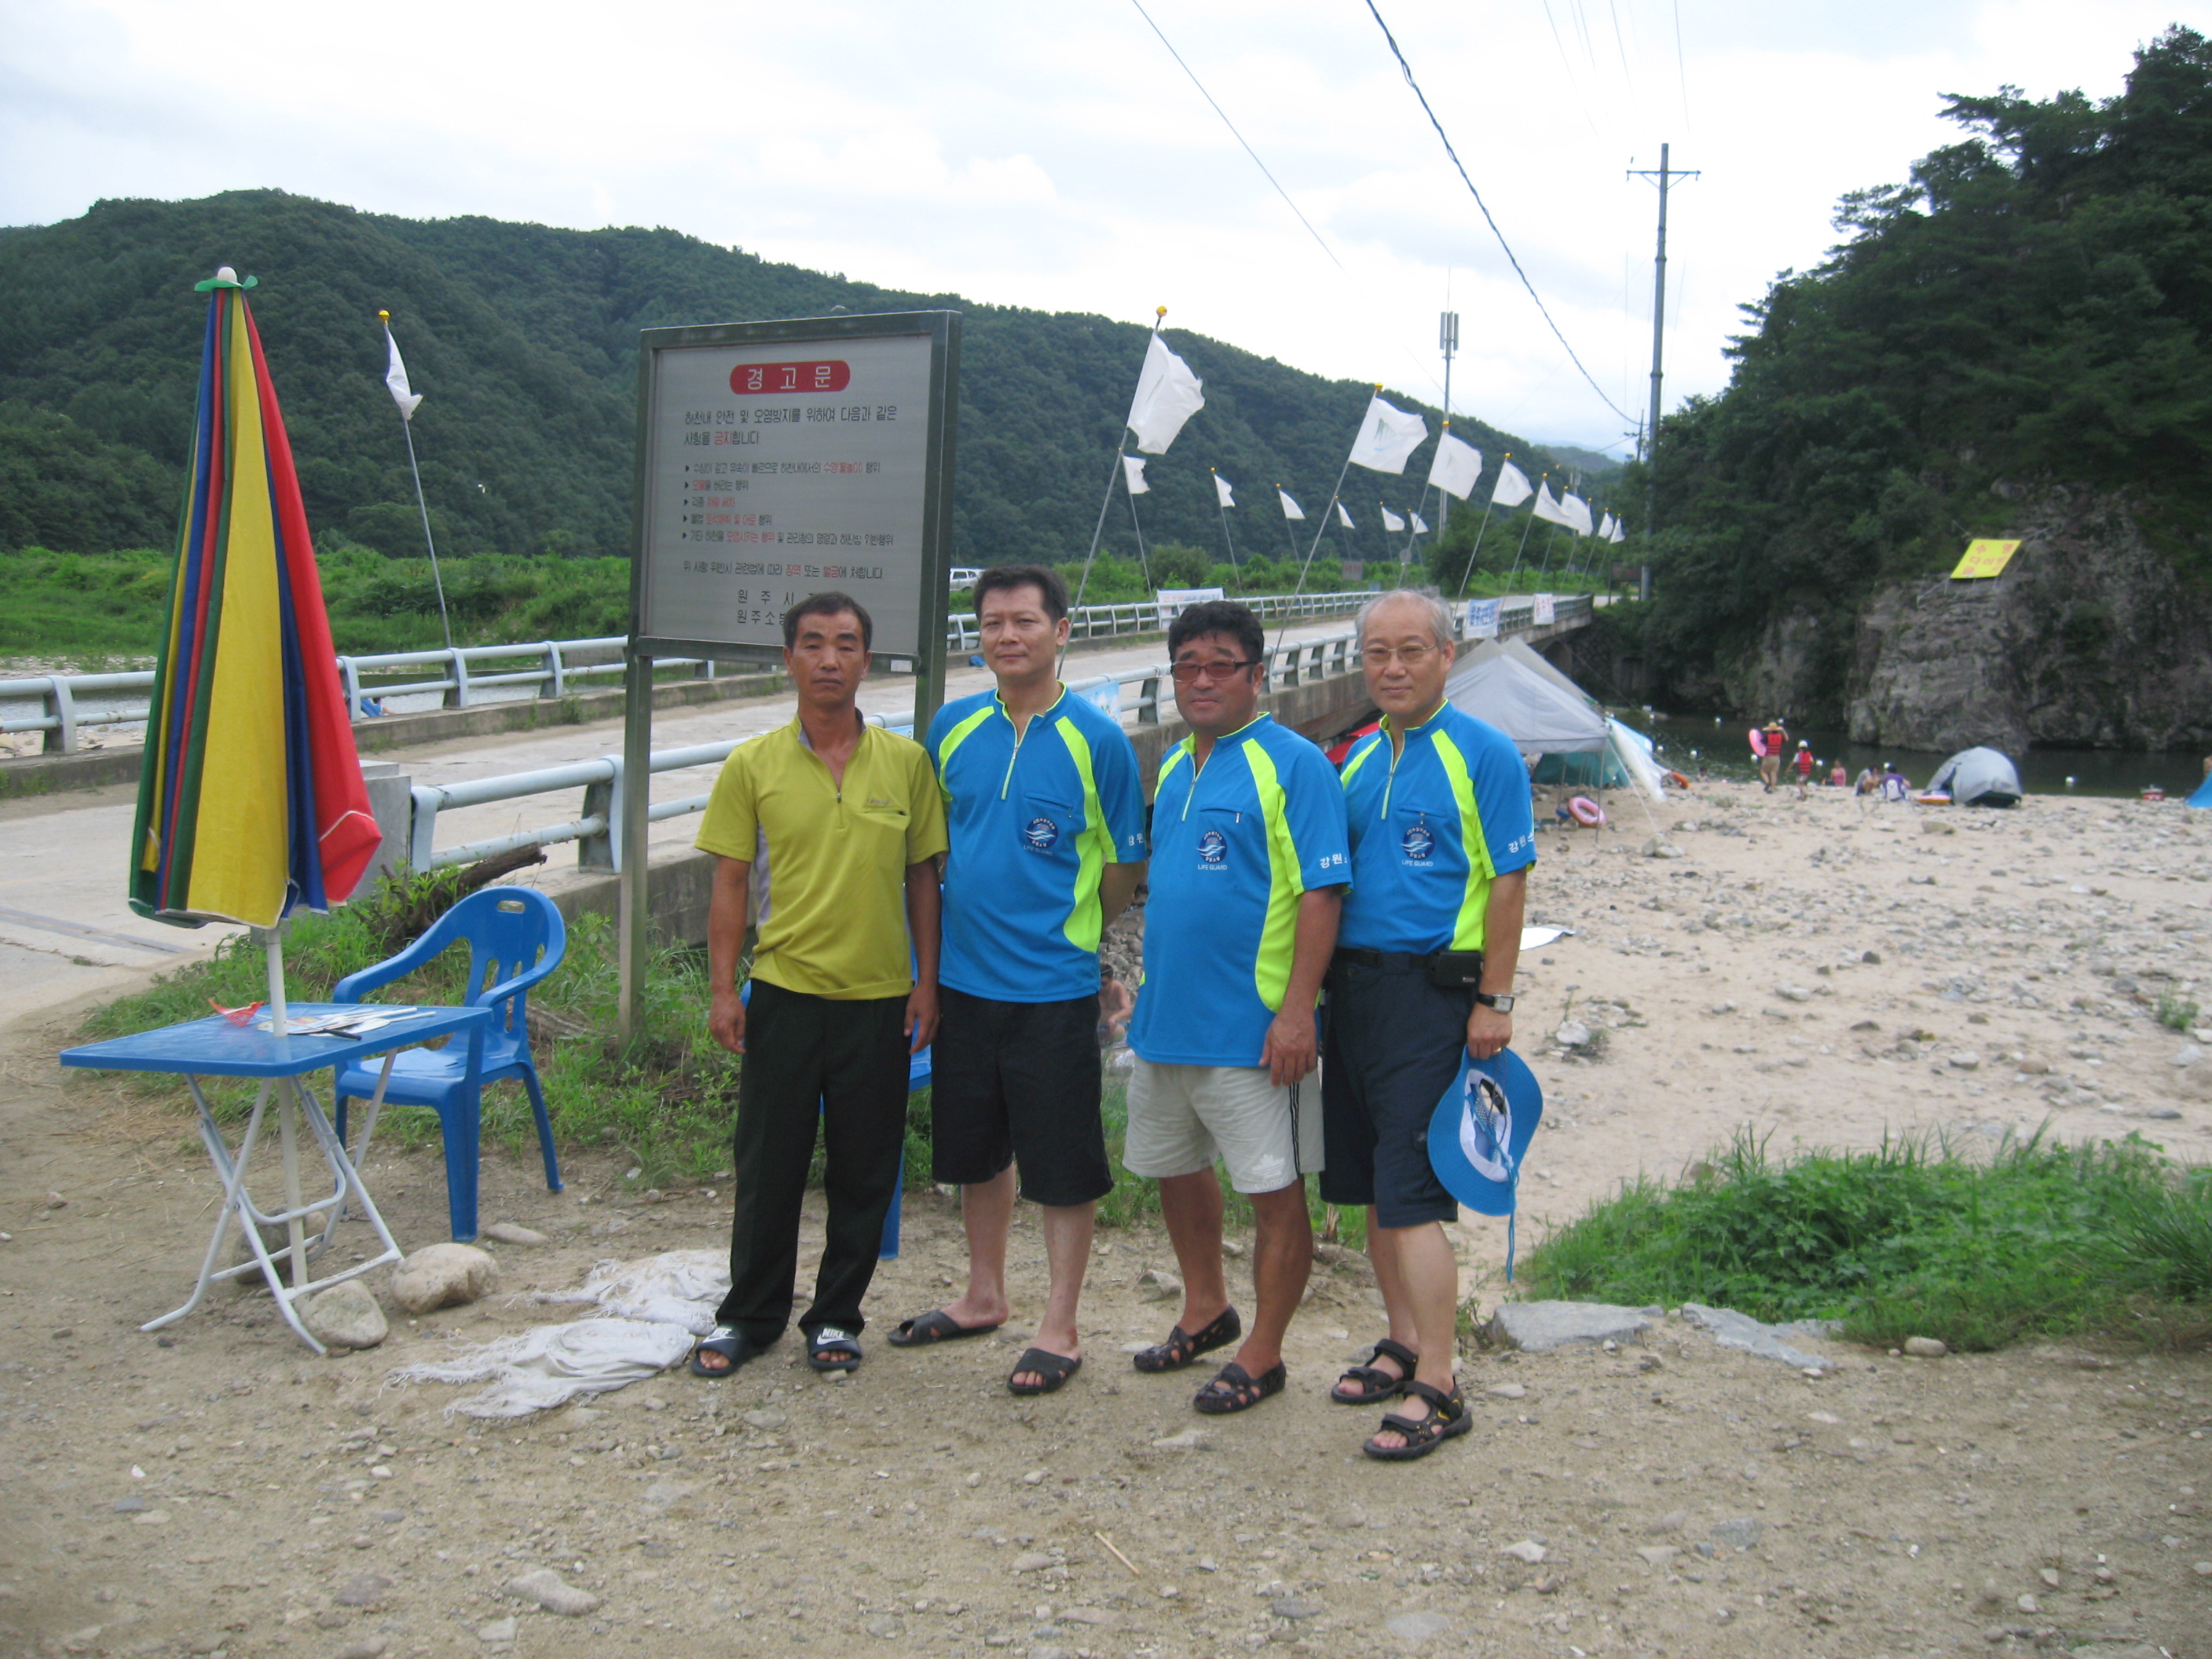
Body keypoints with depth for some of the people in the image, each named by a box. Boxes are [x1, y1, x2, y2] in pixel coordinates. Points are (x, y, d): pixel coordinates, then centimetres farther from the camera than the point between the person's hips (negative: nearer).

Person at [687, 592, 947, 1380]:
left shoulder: (906, 762, 1)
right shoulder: (753, 766, -1)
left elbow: (922, 877, 6)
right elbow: (731, 884, 1)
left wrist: (927, 981, 2)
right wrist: (723, 989, -4)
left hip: (880, 997, 1)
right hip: (784, 990, 0)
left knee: (864, 1172, 8)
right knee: (768, 1166, 8)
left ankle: (836, 1316, 25)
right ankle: (750, 1314, 25)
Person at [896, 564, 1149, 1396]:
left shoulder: (1097, 739, -8)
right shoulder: (953, 727, 4)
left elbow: (1125, 866, -2)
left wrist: (1067, 929, 4)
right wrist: (968, 920, 12)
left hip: (1054, 986, -5)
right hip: (964, 978, 5)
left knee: (1063, 1165, 4)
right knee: (975, 1149, 18)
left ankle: (1060, 1328, 17)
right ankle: (984, 1296, 36)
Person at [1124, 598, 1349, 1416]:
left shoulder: (1293, 764, -11)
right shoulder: (1172, 766, 12)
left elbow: (1320, 893, -16)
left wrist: (1297, 1010, -22)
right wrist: (1147, 985, 15)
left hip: (1250, 1026, -8)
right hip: (1166, 1016, 8)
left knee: (1274, 1192, 3)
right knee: (1173, 1168, 20)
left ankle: (1262, 1354, 18)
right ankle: (1204, 1311, 40)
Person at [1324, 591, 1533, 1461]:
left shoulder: (1484, 753, -6)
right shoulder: (1356, 760, 12)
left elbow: (1509, 884, -9)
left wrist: (1494, 1003, -13)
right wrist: (1321, 986, 11)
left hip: (1432, 990, -7)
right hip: (1352, 987, 7)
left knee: (1412, 1193, -9)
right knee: (1371, 1184, 12)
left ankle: (1438, 1387, -1)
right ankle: (1404, 1342, 27)